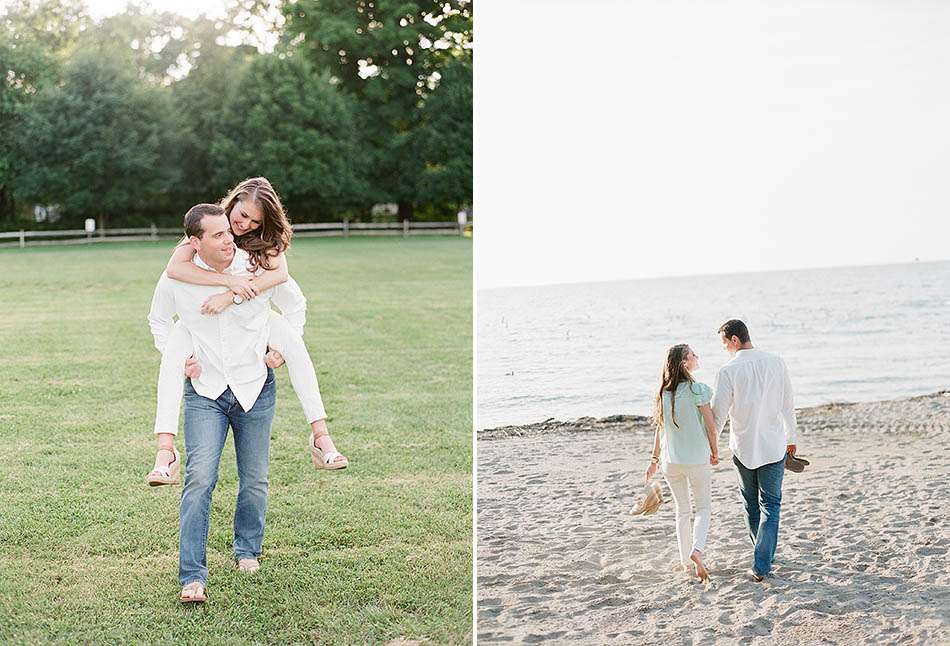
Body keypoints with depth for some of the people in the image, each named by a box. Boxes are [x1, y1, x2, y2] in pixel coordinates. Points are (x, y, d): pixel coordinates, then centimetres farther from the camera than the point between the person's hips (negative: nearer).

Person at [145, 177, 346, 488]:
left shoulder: (265, 238, -9)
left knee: (292, 338, -28)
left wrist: (230, 297, -42)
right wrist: (230, 280, -41)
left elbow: (280, 273, -31)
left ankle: (320, 436, -30)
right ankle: (166, 450, -43)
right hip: (201, 317, -1)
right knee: (174, 348, -34)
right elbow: (174, 267, -31)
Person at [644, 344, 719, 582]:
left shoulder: (664, 392, 0)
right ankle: (697, 549, -10)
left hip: (671, 461, 4)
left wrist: (655, 459, 15)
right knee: (703, 507, 13)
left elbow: (660, 427, 5)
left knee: (682, 510, 18)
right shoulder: (697, 389, -14)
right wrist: (715, 452, 5)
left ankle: (685, 560, 21)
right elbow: (711, 425, -11)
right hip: (698, 459, -4)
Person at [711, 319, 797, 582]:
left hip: (743, 447, -1)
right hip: (773, 446, 1)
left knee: (751, 504, 17)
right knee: (770, 505, 6)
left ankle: (763, 557, 31)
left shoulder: (728, 371, -13)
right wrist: (791, 437, 18)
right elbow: (788, 406, 5)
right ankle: (761, 566, -5)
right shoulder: (776, 363, -4)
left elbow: (718, 414, -9)